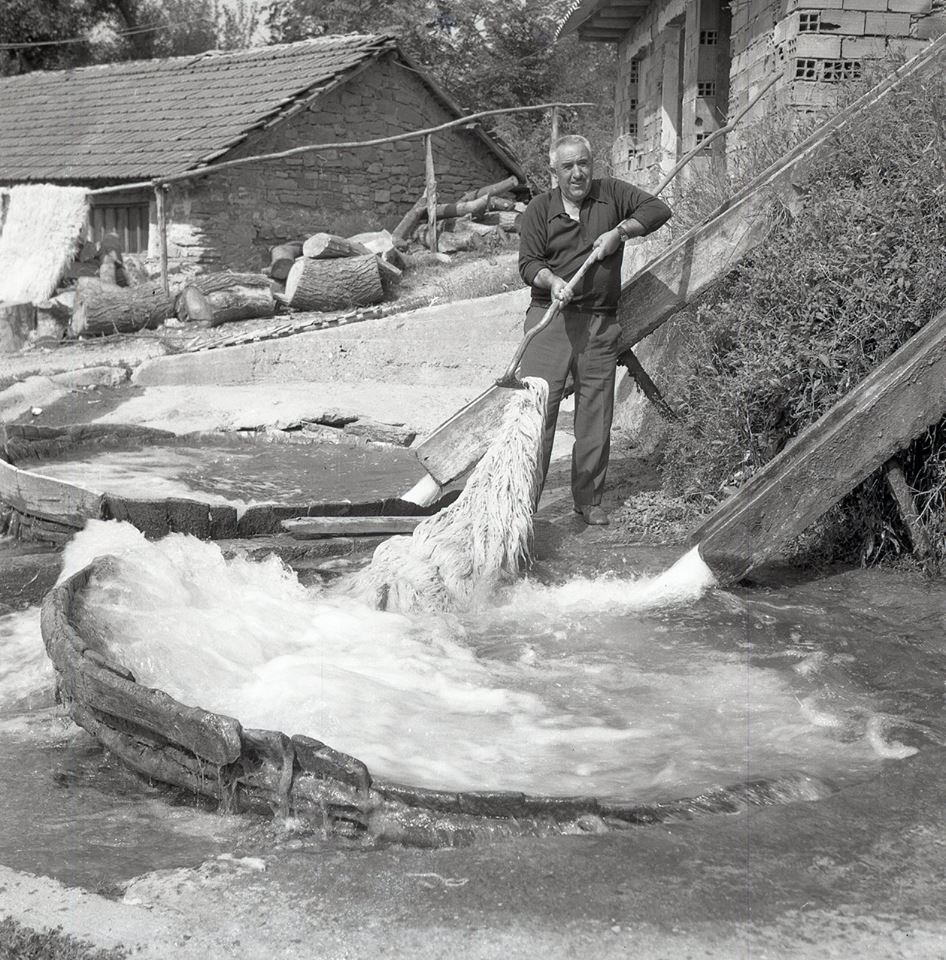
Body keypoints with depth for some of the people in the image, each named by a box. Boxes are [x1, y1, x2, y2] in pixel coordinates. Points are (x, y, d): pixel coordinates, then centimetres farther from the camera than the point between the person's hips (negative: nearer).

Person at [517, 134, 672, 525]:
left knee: (595, 412, 6)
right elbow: (528, 263, -3)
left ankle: (589, 499, 18)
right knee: (537, 405, -9)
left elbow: (658, 209, 7)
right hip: (550, 317, -2)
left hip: (600, 322, 2)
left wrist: (619, 232, -6)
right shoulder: (539, 209, 3)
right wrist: (552, 281, -24)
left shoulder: (611, 193, 9)